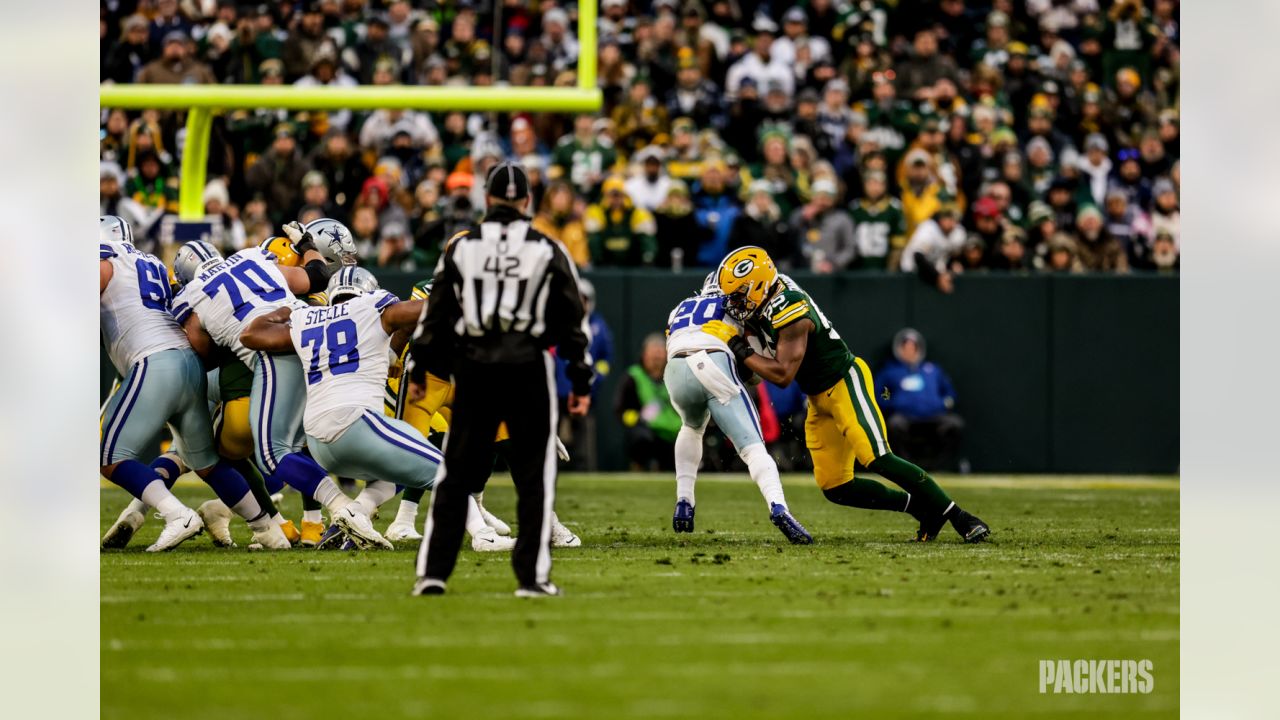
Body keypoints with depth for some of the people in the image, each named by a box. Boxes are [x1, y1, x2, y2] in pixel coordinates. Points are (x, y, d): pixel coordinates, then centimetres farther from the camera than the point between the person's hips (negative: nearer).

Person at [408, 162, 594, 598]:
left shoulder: (461, 247, 4)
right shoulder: (548, 251, 2)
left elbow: (435, 315, 7)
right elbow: (573, 321, 3)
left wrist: (419, 369, 15)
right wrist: (581, 381, 9)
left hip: (473, 366, 1)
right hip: (528, 366, -1)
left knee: (456, 474, 8)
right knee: (534, 476, 5)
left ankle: (433, 572, 4)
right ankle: (531, 575, 0)